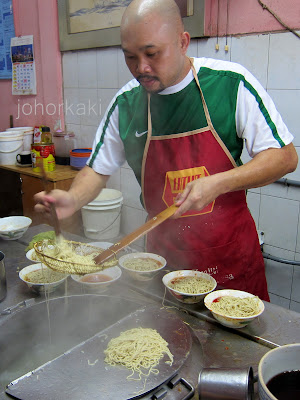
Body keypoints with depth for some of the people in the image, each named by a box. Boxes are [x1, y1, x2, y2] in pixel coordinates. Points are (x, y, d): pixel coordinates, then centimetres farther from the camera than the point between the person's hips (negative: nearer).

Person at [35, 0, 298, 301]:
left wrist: (217, 184, -25)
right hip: (165, 255, 2)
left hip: (232, 252, -1)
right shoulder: (125, 104, -6)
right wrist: (73, 199, -16)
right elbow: (98, 169, 5)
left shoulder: (230, 83, -13)